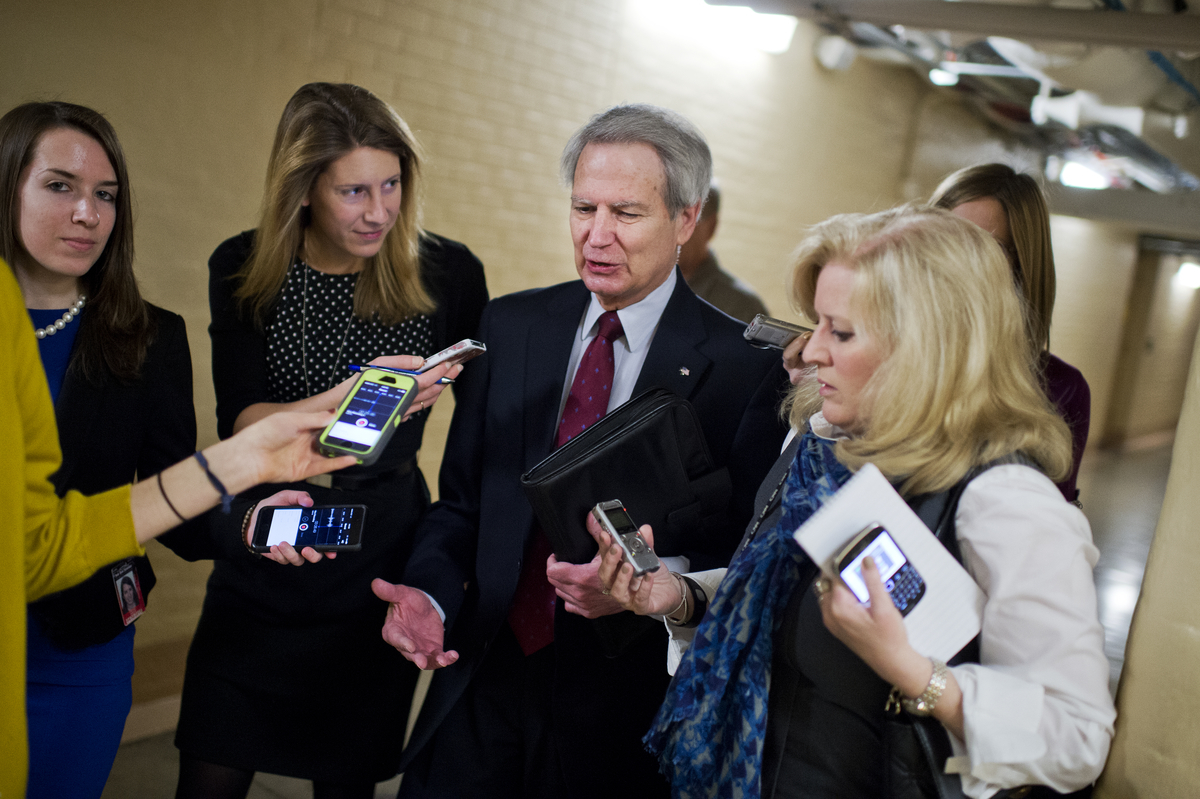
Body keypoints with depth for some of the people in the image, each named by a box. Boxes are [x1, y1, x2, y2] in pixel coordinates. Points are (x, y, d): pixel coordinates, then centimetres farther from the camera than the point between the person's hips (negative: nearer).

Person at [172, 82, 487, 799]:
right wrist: (349, 398, -30)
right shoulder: (243, 270, -5)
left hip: (384, 561, -1)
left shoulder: (447, 273, -7)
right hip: (262, 560, 1)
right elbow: (239, 421, -12)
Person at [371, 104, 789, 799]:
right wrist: (429, 591, -11)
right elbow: (462, 497, 6)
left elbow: (745, 551, -8)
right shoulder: (512, 325, 3)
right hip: (486, 677, 3)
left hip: (624, 708, -3)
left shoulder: (745, 368, -11)